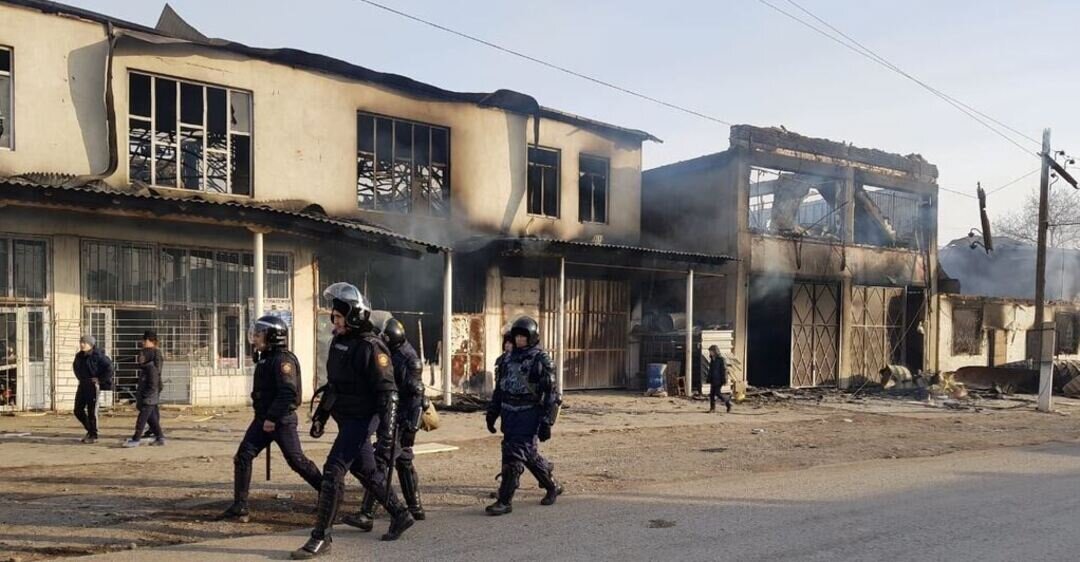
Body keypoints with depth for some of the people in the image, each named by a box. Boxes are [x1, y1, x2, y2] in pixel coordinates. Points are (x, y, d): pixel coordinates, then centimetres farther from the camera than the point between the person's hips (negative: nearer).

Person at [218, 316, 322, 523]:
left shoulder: (283, 360, -17)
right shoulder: (264, 359, 14)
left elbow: (288, 393, -26)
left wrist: (273, 417, -25)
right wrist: (264, 418, 17)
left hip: (282, 420, -9)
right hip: (263, 419, 9)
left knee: (297, 460, -2)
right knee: (243, 456, -1)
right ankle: (240, 507, 3)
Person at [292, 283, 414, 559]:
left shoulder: (370, 348, -18)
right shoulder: (338, 342, 10)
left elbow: (387, 392, -20)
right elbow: (332, 384, 20)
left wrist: (386, 428, -25)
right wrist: (320, 415, 21)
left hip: (361, 420, -9)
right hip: (346, 419, 9)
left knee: (333, 472, -11)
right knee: (366, 471, 17)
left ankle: (321, 537, -2)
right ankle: (401, 515, 32)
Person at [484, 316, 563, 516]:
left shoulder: (540, 360, -9)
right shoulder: (508, 359, 11)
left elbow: (551, 395, -11)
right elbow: (499, 389, 18)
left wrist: (546, 422, -15)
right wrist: (492, 413, 13)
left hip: (528, 416, -7)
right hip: (509, 415, 7)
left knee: (514, 457, -10)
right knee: (530, 455, 15)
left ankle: (504, 501, -2)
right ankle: (553, 486, 34)